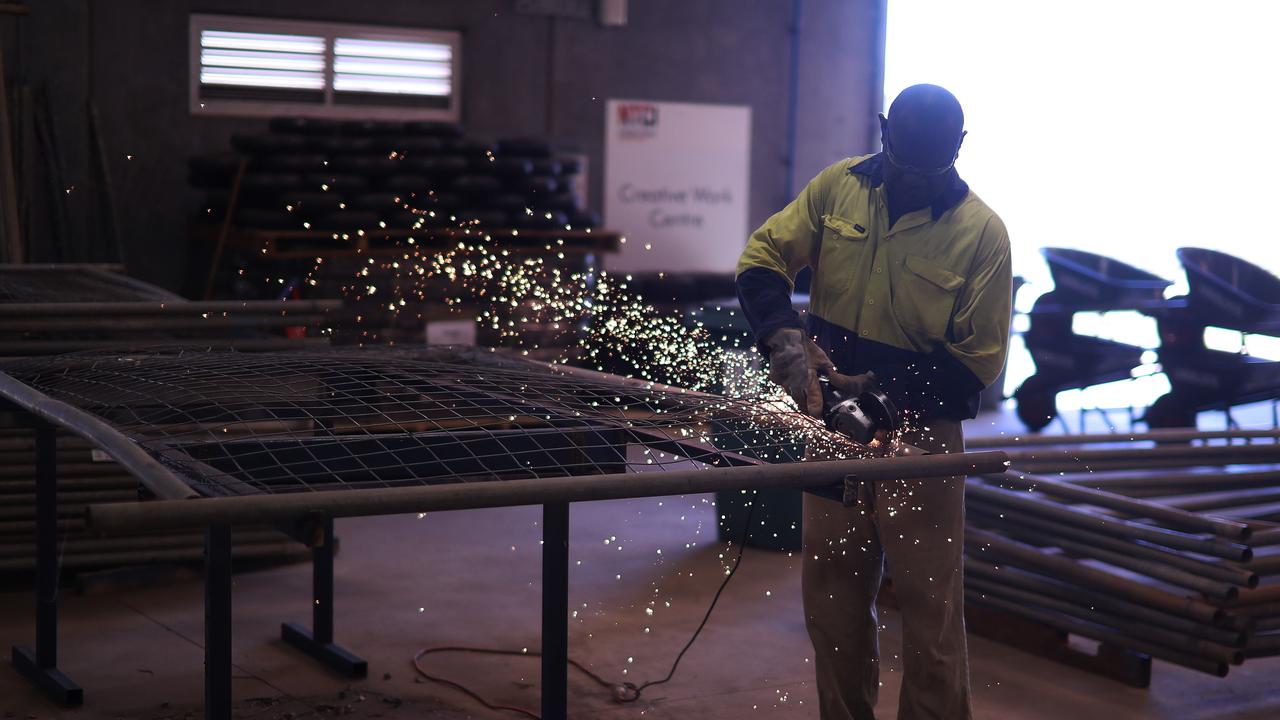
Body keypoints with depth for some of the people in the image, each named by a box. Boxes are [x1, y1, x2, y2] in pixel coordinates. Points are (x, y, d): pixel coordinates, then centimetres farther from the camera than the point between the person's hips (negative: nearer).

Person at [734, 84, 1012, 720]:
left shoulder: (981, 232, -10)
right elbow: (762, 258, 1)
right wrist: (783, 335, -17)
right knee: (831, 595, 14)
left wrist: (881, 387, -19)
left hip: (919, 432, -4)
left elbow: (976, 359, -9)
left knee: (929, 603, 1)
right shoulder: (839, 186, 0)